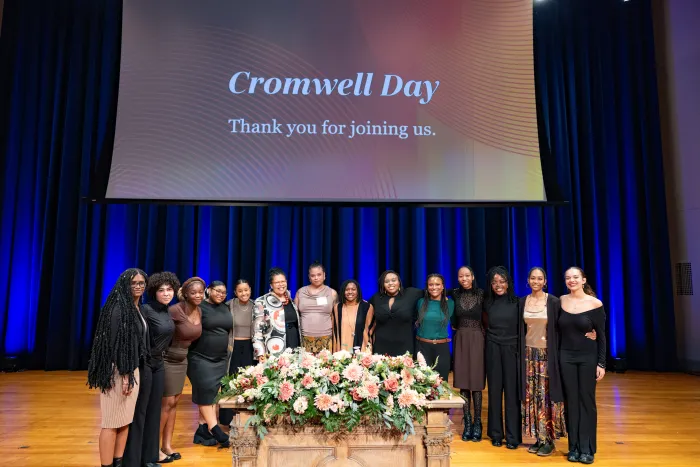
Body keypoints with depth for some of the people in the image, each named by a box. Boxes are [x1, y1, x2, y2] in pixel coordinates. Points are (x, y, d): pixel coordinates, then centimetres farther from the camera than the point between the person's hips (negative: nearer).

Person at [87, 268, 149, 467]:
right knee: (113, 421, -1)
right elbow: (117, 343, -19)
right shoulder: (119, 307, -14)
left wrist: (132, 373, 14)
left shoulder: (137, 308, 12)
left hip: (133, 370, 9)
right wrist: (124, 375, -21)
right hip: (119, 372, -9)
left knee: (126, 420, 12)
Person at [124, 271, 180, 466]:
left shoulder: (167, 312, 6)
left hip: (158, 364, 8)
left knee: (154, 409, 14)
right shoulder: (146, 309, -17)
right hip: (144, 364, -7)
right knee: (139, 411, 3)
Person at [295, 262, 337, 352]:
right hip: (305, 339, 1)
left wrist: (335, 338, 9)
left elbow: (335, 317, 10)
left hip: (325, 339, -1)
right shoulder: (300, 292, 8)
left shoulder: (332, 293, 6)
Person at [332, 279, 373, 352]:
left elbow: (368, 330, 2)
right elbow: (335, 331, 7)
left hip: (360, 350, -1)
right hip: (342, 350, 2)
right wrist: (335, 352, 5)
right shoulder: (337, 307, 4)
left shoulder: (367, 307, -2)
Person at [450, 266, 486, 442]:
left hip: (477, 340, -2)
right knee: (463, 382, 4)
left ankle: (477, 423, 10)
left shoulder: (481, 294, -4)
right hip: (460, 341, 2)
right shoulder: (455, 294, 3)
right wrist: (455, 327, 7)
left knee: (476, 382, -1)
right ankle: (467, 423, 14)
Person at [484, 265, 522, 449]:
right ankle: (496, 434, 17)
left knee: (511, 391, 0)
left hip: (511, 349, -2)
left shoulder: (517, 302, -3)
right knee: (494, 390, 7)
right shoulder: (487, 303, 5)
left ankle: (513, 436, 10)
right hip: (493, 349, 2)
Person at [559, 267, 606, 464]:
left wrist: (601, 363, -7)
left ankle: (587, 449, 16)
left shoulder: (595, 304, -7)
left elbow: (601, 336, -4)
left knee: (587, 401, 5)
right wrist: (555, 357, 4)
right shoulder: (560, 301, 0)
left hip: (588, 357, -2)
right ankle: (574, 447, 18)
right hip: (566, 357, 2)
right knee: (571, 401, 7)